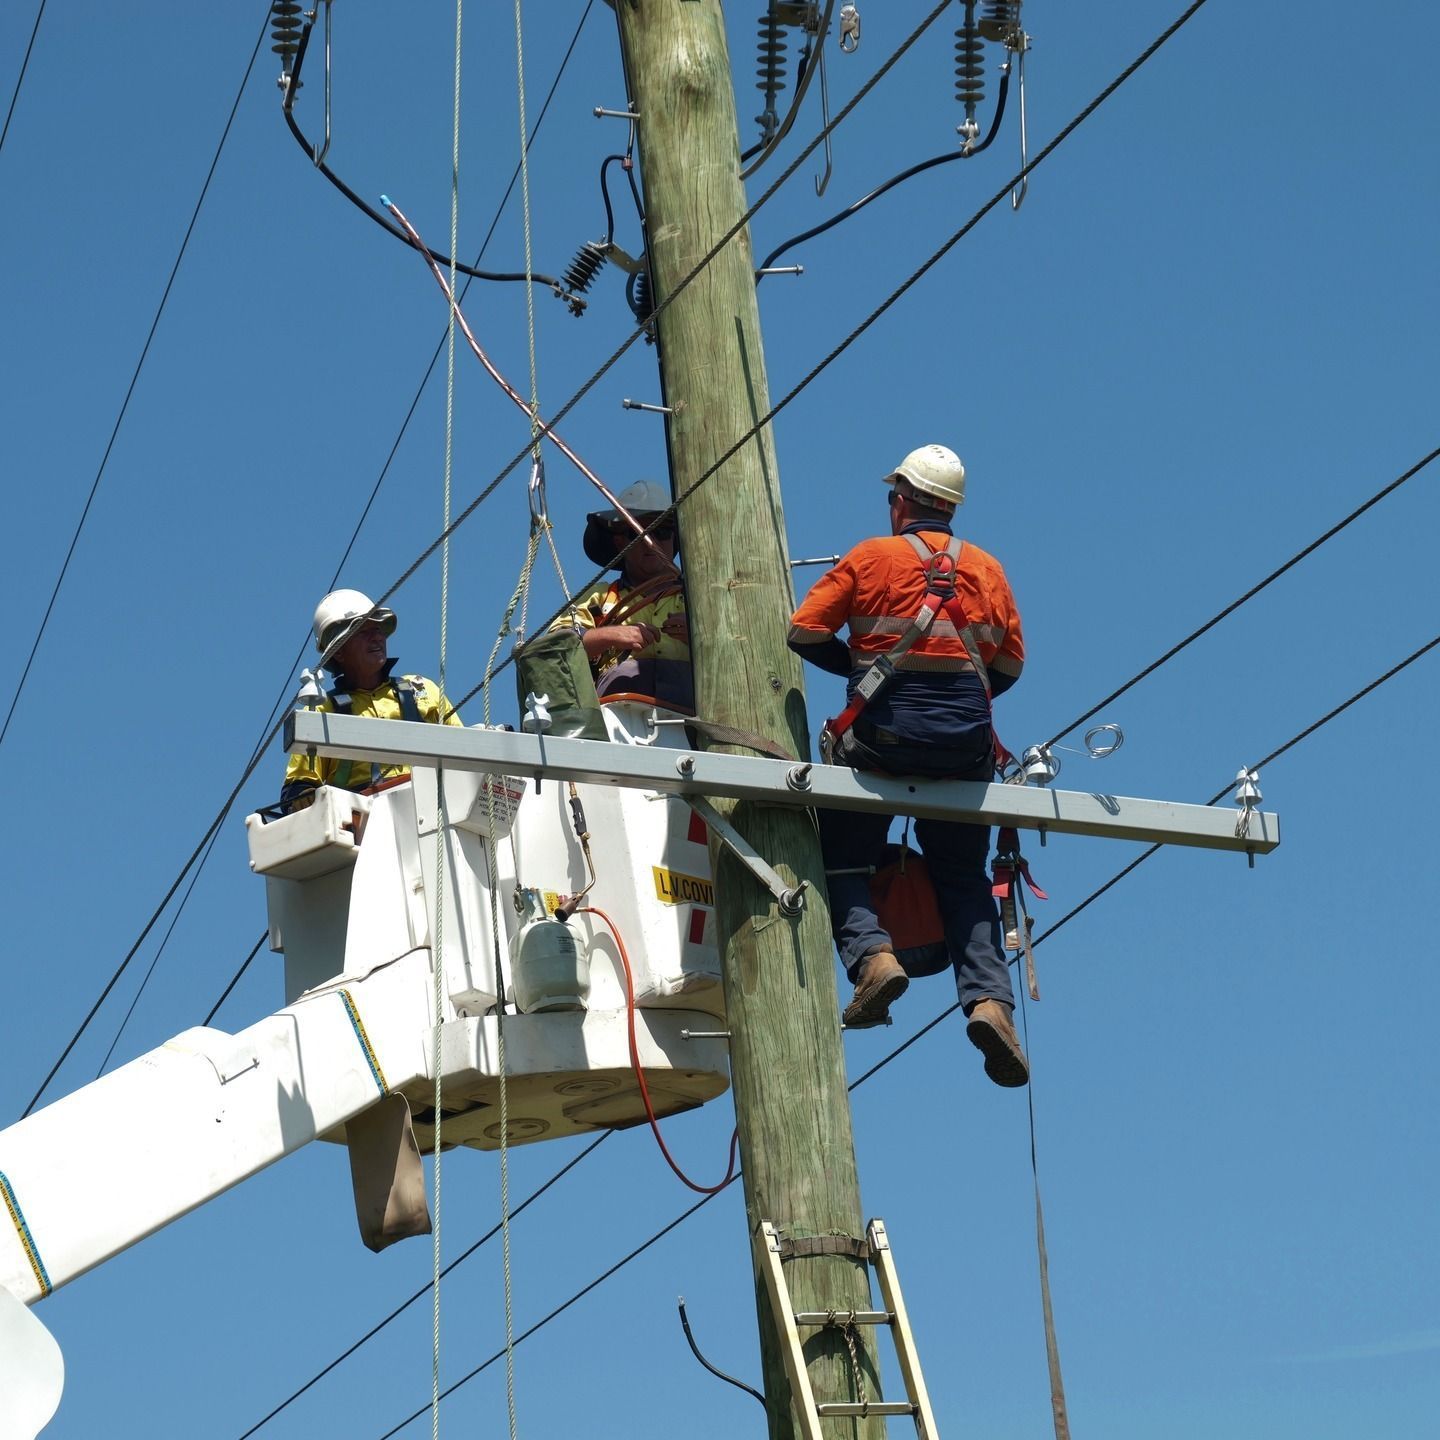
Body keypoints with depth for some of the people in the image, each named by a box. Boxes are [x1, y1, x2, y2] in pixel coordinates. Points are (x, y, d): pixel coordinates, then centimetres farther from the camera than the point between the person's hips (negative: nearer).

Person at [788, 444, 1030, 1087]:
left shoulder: (871, 557, 3)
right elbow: (1010, 663, 13)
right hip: (967, 738, 3)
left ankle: (871, 954, -15)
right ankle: (989, 998, -5)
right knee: (963, 874, 13)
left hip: (885, 729, -3)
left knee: (842, 856, 10)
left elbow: (804, 631, 1)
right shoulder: (987, 569, 11)